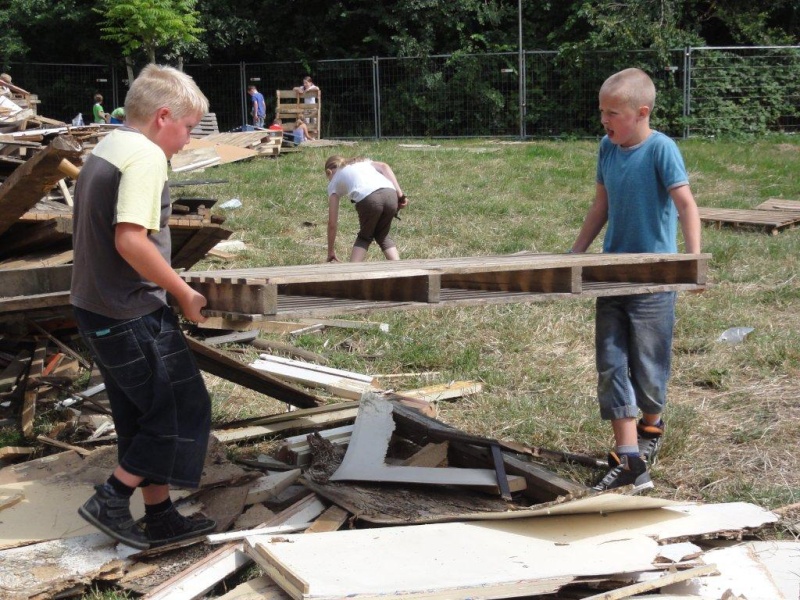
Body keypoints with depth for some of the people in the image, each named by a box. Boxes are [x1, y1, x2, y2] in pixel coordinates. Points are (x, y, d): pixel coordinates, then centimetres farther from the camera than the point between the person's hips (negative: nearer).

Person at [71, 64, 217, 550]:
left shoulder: (105, 149, 13)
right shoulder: (146, 155, -17)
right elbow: (131, 240, -28)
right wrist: (184, 292, -18)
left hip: (94, 306, 10)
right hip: (132, 314, -10)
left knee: (144, 417, 17)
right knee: (184, 409, 1)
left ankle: (161, 518, 25)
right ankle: (111, 501, 6)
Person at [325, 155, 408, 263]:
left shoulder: (334, 182, 29)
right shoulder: (362, 162, 38)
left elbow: (332, 222, 26)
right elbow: (384, 167, 15)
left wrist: (331, 252, 34)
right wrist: (400, 195, 10)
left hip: (368, 199, -3)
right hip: (390, 195, 3)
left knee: (365, 237, 24)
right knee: (382, 236, 25)